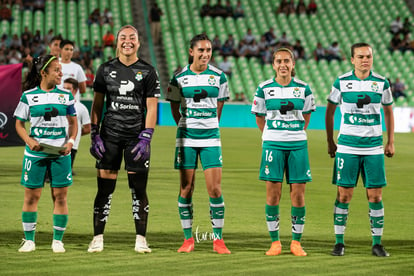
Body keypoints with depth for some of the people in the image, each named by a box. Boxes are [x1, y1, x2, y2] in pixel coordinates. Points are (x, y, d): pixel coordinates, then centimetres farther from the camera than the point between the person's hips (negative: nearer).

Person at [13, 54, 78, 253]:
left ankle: (57, 240, 10)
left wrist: (70, 141, -4)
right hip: (35, 153, -1)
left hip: (60, 153, 1)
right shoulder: (29, 96, 1)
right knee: (31, 195, 1)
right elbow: (19, 124, 5)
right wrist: (29, 140, -11)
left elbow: (73, 123, 13)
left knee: (60, 195, 0)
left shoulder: (66, 96, 6)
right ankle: (29, 240, 11)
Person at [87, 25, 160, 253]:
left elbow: (151, 108, 0)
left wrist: (145, 139, -8)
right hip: (110, 136, 1)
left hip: (136, 137, -1)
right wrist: (94, 135, 2)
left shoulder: (148, 72, 2)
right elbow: (97, 104, 10)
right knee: (105, 188, -1)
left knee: (139, 189, 0)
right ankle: (97, 238, 5)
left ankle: (141, 239, 7)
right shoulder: (106, 69, 7)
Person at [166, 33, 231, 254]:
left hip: (211, 138, 0)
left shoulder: (219, 76, 2)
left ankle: (218, 239, 2)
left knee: (215, 189, -6)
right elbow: (174, 106, 11)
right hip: (186, 137, 0)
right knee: (186, 188, 2)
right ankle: (188, 239, 10)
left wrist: (209, 126, 11)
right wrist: (186, 127, 8)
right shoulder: (179, 77, 0)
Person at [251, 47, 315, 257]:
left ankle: (296, 242, 8)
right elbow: (259, 116, 11)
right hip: (272, 144, -1)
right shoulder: (264, 89, 0)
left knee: (298, 194, 0)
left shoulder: (303, 88, 3)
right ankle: (275, 242, 6)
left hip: (298, 145, 1)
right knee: (273, 194, -2)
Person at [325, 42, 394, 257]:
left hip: (374, 148, 1)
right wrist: (330, 141, 8)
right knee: (344, 195, -1)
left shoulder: (381, 83, 3)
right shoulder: (341, 82, 0)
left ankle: (377, 243, 8)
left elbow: (388, 111, 15)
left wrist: (390, 142, 10)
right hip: (347, 147, -1)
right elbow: (329, 111, 10)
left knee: (375, 196, 0)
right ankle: (339, 242, 7)